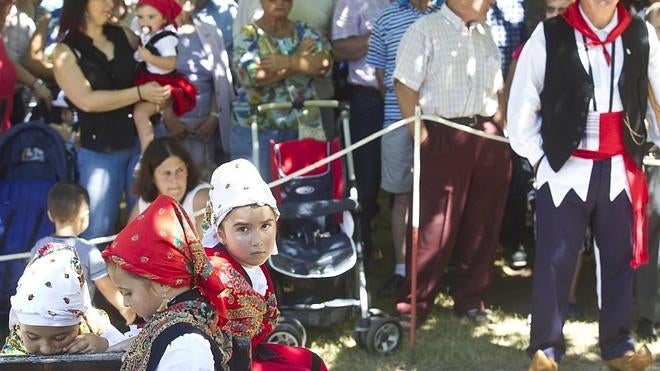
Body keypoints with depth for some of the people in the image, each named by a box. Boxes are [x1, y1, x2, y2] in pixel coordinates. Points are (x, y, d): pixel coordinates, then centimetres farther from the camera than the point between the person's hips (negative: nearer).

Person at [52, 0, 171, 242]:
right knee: (98, 233, 1)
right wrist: (140, 93, -19)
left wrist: (162, 97, 0)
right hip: (100, 152, -4)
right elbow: (87, 101, -17)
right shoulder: (66, 52, -6)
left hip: (141, 142, 4)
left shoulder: (122, 35, 5)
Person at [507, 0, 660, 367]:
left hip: (620, 170, 3)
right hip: (566, 169, -2)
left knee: (620, 258, 11)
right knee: (555, 261, 1)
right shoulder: (549, 36, -6)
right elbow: (522, 106, 1)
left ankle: (618, 344, 24)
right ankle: (546, 348, 12)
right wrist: (540, 157, 0)